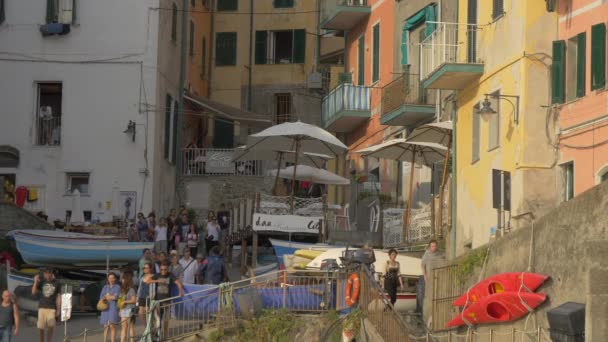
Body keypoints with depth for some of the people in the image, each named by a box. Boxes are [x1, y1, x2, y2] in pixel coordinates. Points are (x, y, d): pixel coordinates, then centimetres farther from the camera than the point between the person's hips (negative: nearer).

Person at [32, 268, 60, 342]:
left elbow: (58, 297, 5)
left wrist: (58, 310, 1)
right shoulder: (41, 282, 4)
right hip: (42, 307, 1)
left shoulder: (56, 283, 2)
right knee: (40, 328, 0)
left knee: (51, 326, -9)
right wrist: (35, 282, -16)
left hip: (52, 308, -1)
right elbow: (33, 292, -4)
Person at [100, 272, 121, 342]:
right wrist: (111, 297, -6)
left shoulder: (117, 287, 5)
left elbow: (116, 297, -8)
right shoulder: (105, 287, 19)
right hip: (105, 308, 4)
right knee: (106, 327, 1)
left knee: (112, 326, -12)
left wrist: (107, 296, 1)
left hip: (114, 308, -4)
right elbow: (101, 297, 8)